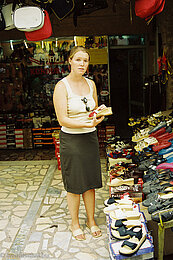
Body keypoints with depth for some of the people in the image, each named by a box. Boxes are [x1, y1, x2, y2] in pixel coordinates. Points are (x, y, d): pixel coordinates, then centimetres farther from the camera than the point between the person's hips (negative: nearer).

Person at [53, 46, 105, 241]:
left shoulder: (90, 84, 7)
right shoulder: (61, 86, -11)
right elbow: (63, 120, -17)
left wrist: (98, 116, -5)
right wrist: (87, 124, -28)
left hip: (90, 137, 5)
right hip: (71, 139, -5)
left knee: (90, 181, 13)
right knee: (74, 184, 5)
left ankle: (91, 220, 30)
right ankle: (74, 223, 25)